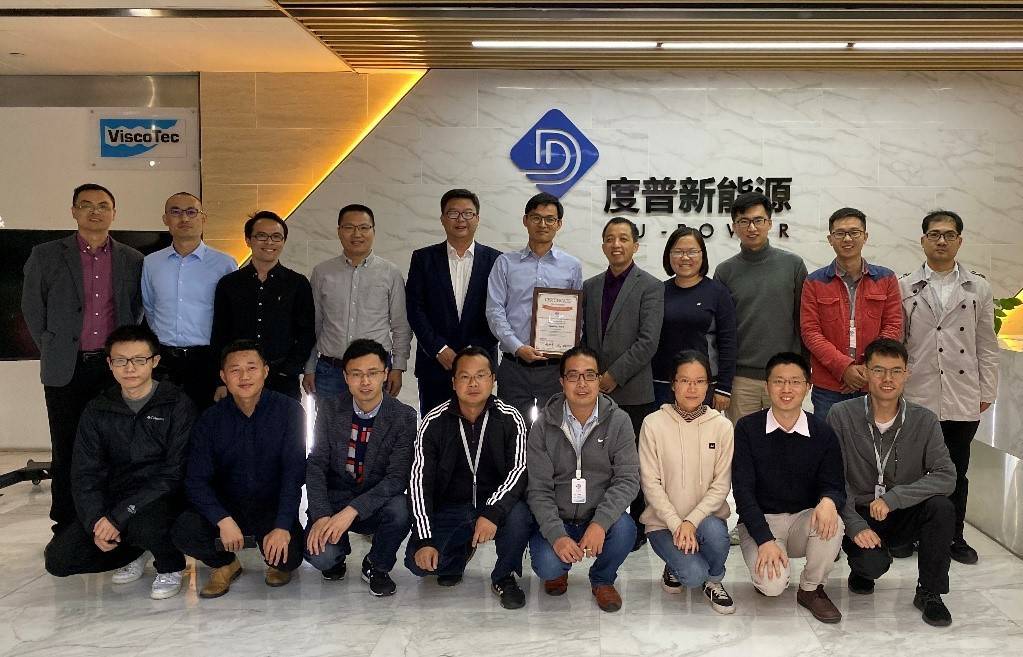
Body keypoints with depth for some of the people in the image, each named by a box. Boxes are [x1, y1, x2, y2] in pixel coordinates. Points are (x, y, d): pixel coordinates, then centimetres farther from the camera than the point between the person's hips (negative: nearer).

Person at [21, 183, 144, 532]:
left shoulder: (132, 260, 7)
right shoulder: (46, 255, 2)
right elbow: (32, 309, 9)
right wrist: (53, 349, 8)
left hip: (115, 366, 1)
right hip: (66, 369, -1)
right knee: (66, 451, 5)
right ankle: (66, 528, 15)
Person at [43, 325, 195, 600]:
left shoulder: (177, 405, -9)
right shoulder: (97, 411, 5)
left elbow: (175, 474, -15)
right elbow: (85, 474, 1)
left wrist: (119, 517, -21)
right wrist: (97, 520, -17)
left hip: (160, 501, -5)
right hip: (112, 503, 5)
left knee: (144, 525, -36)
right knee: (59, 558, -11)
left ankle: (170, 567, -1)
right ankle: (132, 552, 16)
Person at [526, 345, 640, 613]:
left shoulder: (618, 421, -6)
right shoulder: (543, 427, -6)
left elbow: (627, 479, -13)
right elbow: (538, 489, -9)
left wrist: (600, 523, -29)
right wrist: (557, 535, -25)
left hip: (601, 517, 1)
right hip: (556, 520, 0)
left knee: (624, 529, -31)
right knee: (547, 567, -27)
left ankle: (602, 579, 4)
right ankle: (558, 569, 16)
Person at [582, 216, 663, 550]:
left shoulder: (650, 287, -2)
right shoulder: (590, 286, 14)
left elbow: (648, 342, -11)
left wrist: (614, 376, -13)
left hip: (634, 392, -4)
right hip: (596, 392, 4)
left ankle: (638, 528, 16)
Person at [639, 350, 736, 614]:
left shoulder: (722, 426, -2)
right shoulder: (654, 424, -7)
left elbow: (721, 485, -5)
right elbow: (650, 484, -8)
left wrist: (692, 521, -17)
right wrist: (676, 524, -17)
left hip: (706, 517, 2)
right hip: (664, 520, -2)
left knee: (715, 533, -33)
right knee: (693, 574, -25)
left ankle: (713, 581, 1)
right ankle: (676, 566, 14)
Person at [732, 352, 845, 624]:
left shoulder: (822, 433, -2)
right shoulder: (747, 428, -8)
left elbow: (834, 486, -1)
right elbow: (743, 490, -11)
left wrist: (828, 501, -28)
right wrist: (765, 540, -22)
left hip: (805, 520, 2)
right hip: (759, 521, -2)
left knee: (831, 524, -32)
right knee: (771, 585, -28)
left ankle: (811, 589, -2)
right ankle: (762, 567, 13)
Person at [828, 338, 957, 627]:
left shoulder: (924, 421, -5)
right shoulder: (841, 416, -10)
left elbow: (946, 476, -14)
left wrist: (892, 498, -26)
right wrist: (855, 525, -22)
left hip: (903, 516, 2)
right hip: (858, 515, -2)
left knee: (941, 507, -28)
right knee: (873, 563, -30)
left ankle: (929, 592, -7)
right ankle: (861, 569, 12)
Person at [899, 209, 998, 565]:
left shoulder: (978, 288, 6)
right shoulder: (904, 288, 2)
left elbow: (986, 344, 7)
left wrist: (987, 391, 4)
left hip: (963, 399, 1)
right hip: (916, 397, -1)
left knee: (957, 472, 12)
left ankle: (954, 537, 26)